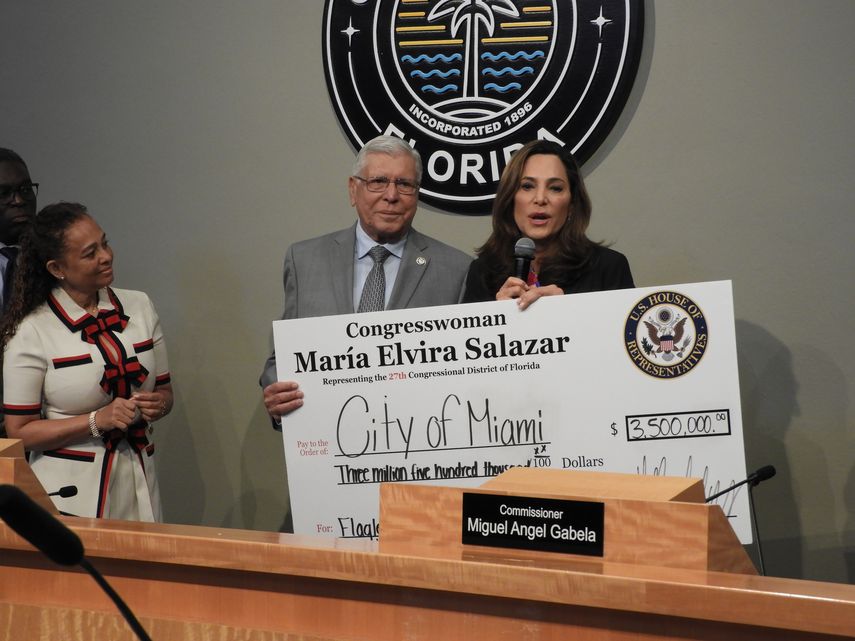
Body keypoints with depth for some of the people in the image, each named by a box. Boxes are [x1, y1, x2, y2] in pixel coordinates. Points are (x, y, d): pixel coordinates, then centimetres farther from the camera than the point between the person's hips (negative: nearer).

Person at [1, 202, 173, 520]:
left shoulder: (139, 306, 3)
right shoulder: (31, 332, -9)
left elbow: (164, 389, 13)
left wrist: (158, 405, -9)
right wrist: (97, 420, -18)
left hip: (137, 482, 4)